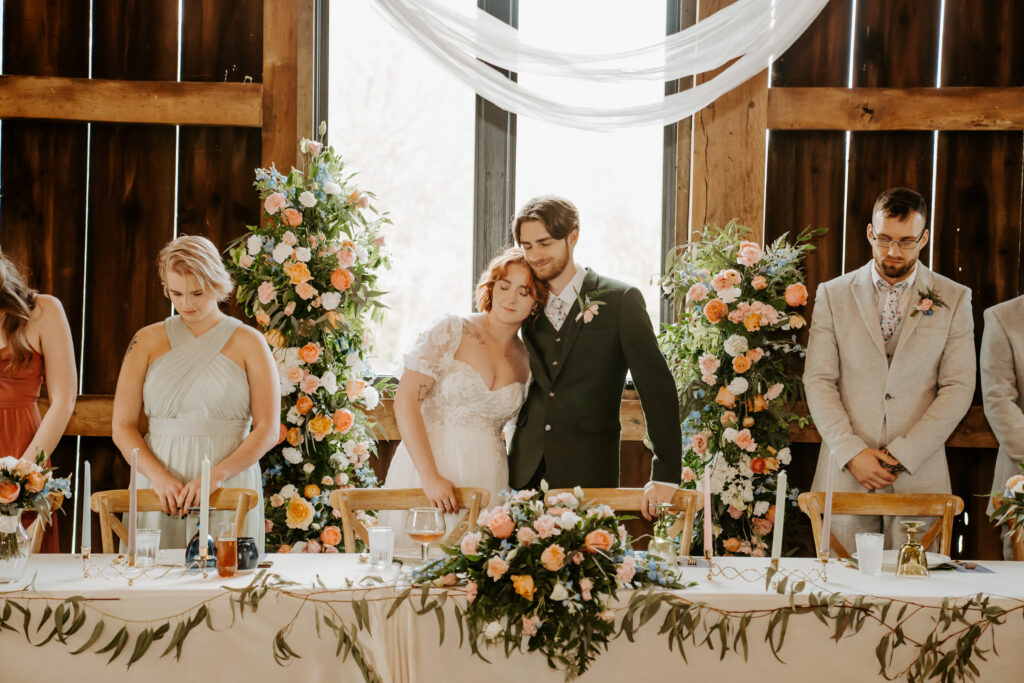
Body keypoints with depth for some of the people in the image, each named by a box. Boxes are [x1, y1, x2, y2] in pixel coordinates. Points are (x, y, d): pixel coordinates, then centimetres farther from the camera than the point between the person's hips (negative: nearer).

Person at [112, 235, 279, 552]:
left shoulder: (248, 343, 4)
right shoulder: (148, 341, 9)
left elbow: (268, 430, -2)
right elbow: (122, 426, 4)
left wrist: (216, 475, -16)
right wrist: (159, 476, -13)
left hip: (228, 487, -1)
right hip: (158, 488, 1)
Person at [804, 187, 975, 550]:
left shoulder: (953, 299, 6)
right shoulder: (833, 295, 8)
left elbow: (958, 388, 1)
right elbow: (818, 381, 3)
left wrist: (903, 454, -9)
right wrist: (852, 453, -9)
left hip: (919, 475, 0)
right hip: (845, 473, 1)